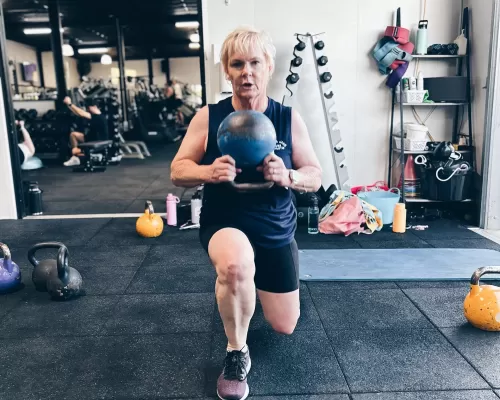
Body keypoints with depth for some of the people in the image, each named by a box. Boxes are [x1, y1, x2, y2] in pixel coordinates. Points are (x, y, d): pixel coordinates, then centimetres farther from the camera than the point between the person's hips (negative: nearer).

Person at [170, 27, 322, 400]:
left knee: (285, 327, 14)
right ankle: (237, 353, -9)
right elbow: (177, 171, -8)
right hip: (224, 224, -2)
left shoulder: (289, 119, -8)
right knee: (236, 266, -41)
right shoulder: (209, 117, -10)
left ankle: (253, 280, 49)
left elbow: (315, 177, -5)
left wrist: (288, 177, -28)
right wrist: (208, 172, -30)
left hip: (277, 231, 3)